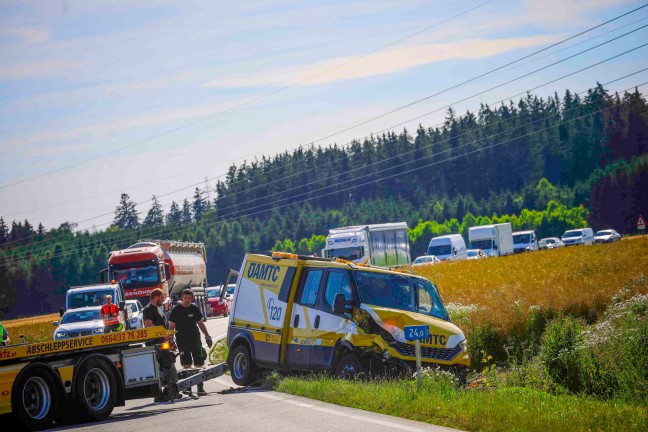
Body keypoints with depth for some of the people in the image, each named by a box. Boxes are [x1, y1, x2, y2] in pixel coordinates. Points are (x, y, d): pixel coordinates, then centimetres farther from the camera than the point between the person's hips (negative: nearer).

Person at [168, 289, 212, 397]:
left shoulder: (194, 309, 8)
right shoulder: (176, 310, 0)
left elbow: (200, 323, 17)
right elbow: (171, 326, 1)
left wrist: (207, 336, 12)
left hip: (195, 339, 3)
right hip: (182, 342, -3)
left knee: (199, 364, 0)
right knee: (186, 365, -4)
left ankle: (200, 388, 3)